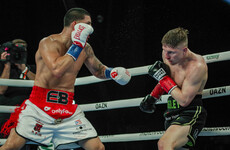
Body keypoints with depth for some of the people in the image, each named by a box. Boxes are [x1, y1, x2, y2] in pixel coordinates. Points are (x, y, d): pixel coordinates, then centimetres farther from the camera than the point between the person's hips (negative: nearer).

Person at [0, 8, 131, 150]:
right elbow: (56, 70, -28)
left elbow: (98, 70, 27)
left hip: (68, 109, 5)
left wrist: (111, 72, 5)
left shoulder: (86, 48, 9)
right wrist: (77, 46, -20)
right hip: (40, 106, -5)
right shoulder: (49, 42, -10)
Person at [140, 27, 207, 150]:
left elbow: (184, 100, -22)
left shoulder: (197, 66, -20)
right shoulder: (167, 55, 3)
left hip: (190, 113, -9)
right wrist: (153, 96, 15)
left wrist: (163, 78, -19)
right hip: (172, 114, 9)